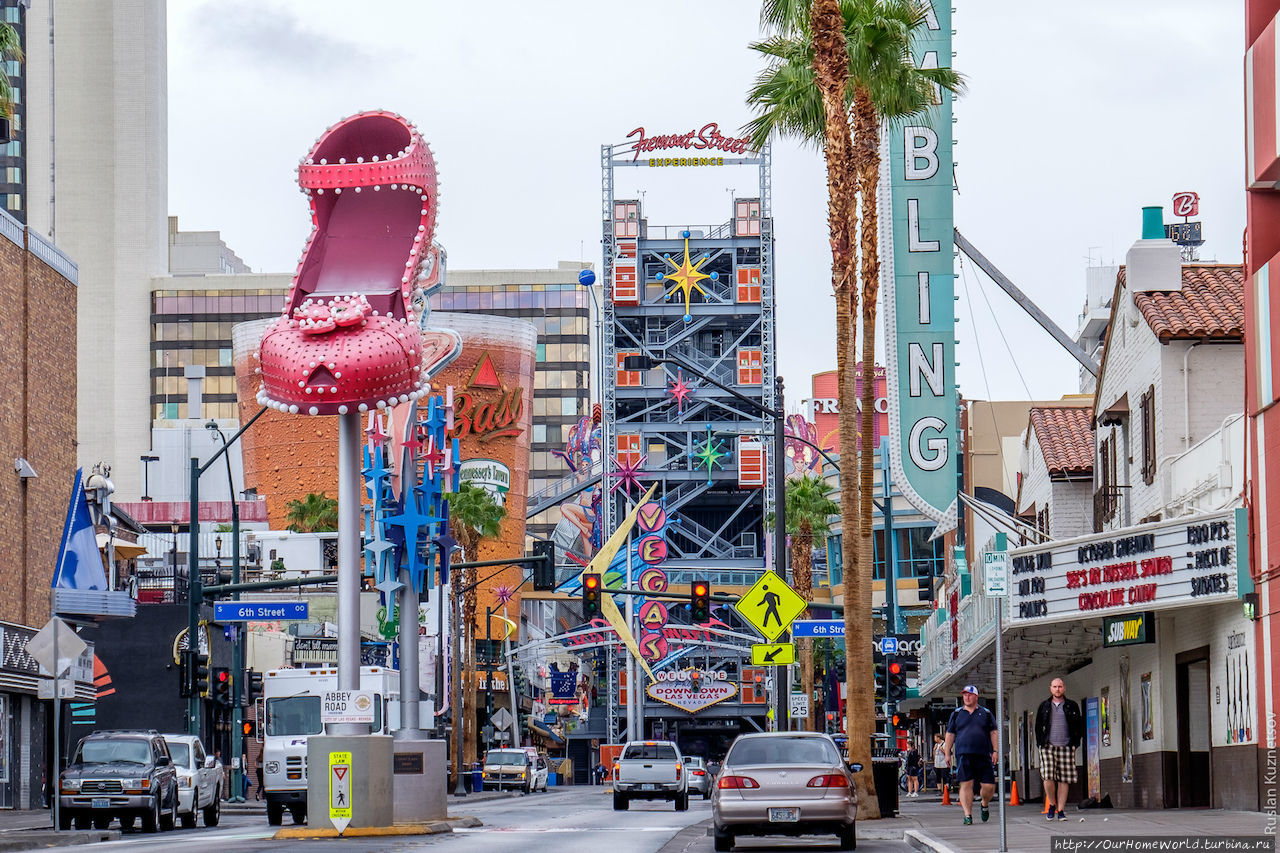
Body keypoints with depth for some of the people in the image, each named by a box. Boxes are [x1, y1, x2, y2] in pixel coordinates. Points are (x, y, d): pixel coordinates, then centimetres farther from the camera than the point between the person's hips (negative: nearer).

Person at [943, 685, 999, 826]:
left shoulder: (986, 713, 12)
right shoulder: (956, 714, 12)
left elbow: (994, 732, 11)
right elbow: (950, 734, 13)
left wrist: (995, 750, 1)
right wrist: (947, 753, 7)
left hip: (983, 755, 1)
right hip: (963, 755, 0)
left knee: (989, 785, -2)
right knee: (966, 784, -10)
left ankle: (985, 804, 29)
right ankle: (968, 815, -7)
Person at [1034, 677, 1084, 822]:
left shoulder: (1072, 706, 10)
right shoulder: (1044, 706, 12)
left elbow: (1079, 726, 12)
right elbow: (1038, 726, 16)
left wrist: (1075, 742, 1)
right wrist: (1040, 743, 5)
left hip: (1066, 747, 0)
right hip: (1048, 746, 0)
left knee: (1064, 780, -2)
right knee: (1048, 777, -12)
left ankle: (1061, 810, 3)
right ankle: (1052, 805, 8)